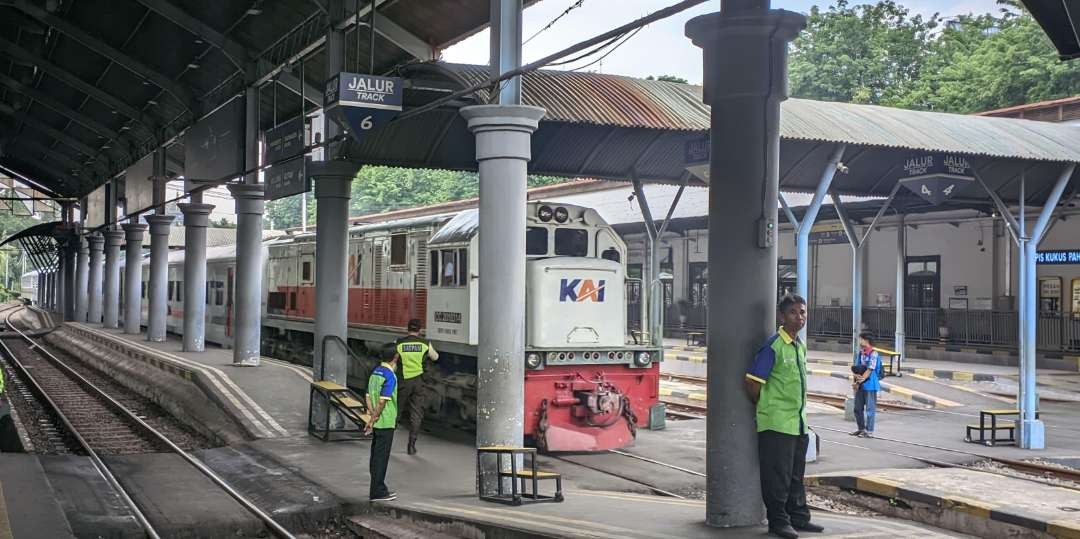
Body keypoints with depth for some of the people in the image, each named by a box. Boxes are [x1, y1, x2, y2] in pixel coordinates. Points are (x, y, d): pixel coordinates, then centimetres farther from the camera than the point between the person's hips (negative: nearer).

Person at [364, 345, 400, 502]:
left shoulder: (375, 372, 10)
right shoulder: (390, 376, -17)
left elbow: (368, 397, 8)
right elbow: (382, 401, -21)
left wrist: (373, 415, -1)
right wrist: (374, 420, -13)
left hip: (377, 422, 9)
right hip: (386, 423, -9)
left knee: (376, 455, 14)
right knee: (381, 457, -4)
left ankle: (377, 488, 22)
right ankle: (378, 492, 0)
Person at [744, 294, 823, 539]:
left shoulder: (800, 346, 12)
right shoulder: (773, 346, -14)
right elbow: (752, 383, -15)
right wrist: (765, 407, -1)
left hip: (798, 422, 8)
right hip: (777, 423, -8)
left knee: (796, 475, 15)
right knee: (777, 475, 0)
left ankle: (799, 518, 24)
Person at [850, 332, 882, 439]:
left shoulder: (873, 354, -11)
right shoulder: (860, 353, 11)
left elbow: (869, 370, -15)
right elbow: (855, 368, 9)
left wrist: (859, 382, -16)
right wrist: (857, 375, -12)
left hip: (869, 385, -8)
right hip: (860, 385, 8)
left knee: (870, 409, -1)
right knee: (858, 408, 13)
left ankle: (869, 432, 5)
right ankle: (861, 429, 25)